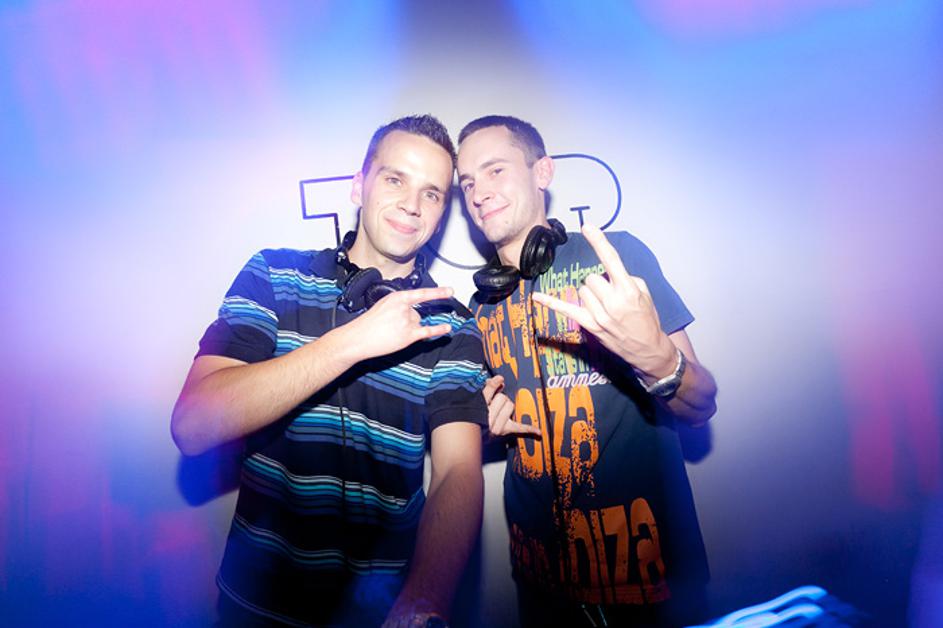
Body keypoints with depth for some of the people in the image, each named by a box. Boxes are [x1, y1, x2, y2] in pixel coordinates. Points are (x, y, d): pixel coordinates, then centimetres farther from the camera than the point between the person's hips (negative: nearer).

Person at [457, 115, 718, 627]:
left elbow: (700, 406, -11)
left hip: (645, 549, -4)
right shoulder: (484, 300, 5)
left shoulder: (615, 256, -10)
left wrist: (655, 359, -31)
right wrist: (487, 418, -5)